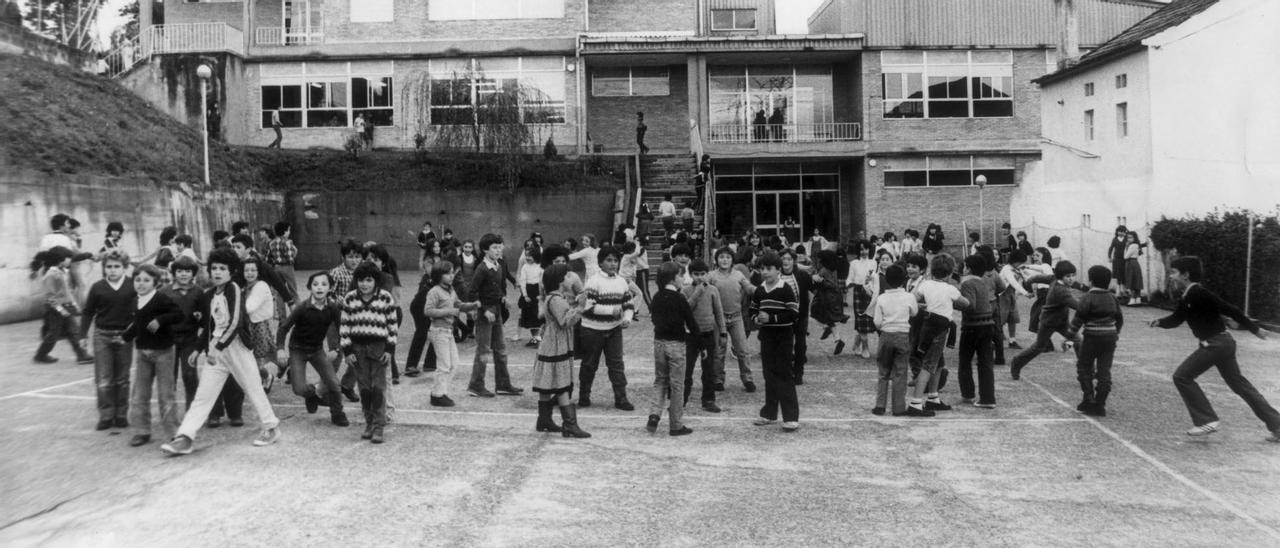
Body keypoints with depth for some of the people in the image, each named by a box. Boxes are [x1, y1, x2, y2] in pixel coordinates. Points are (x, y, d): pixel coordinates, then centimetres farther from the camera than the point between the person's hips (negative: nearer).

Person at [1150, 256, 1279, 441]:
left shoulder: (1200, 294, -19)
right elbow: (1176, 319, 14)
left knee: (1182, 376, -6)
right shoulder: (1186, 298, 9)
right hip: (1222, 343, 10)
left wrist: (1254, 329, -12)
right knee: (1239, 384, 16)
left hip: (1216, 344, -10)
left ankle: (1207, 420, -1)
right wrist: (1159, 322, -6)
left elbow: (1230, 310, -17)